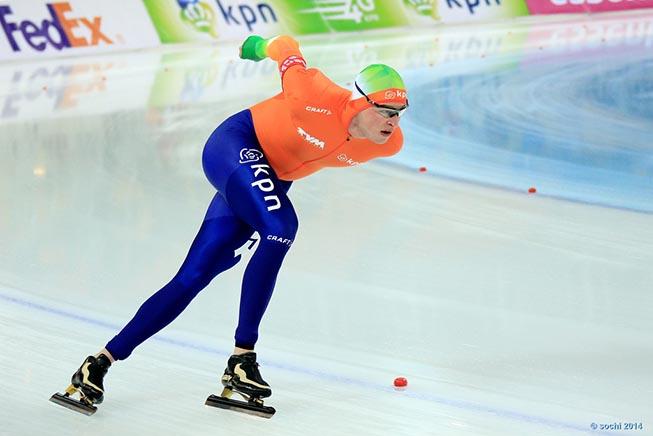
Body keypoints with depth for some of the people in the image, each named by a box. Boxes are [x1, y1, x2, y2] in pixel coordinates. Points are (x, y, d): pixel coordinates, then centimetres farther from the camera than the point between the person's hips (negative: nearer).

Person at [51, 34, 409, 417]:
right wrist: (260, 46, 7)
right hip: (236, 145, -6)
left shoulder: (388, 144, -14)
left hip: (270, 181, 6)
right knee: (282, 227, -32)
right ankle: (242, 357, -22)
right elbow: (285, 47, -15)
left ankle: (103, 361, 6)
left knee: (193, 278, 0)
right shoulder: (320, 98, -31)